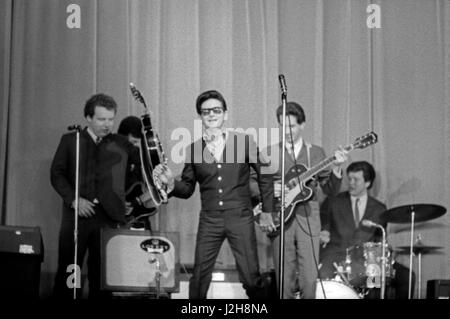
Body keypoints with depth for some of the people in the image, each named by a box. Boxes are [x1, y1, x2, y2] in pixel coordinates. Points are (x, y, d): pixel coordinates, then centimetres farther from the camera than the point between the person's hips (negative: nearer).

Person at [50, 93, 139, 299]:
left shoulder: (121, 145, 12)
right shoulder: (70, 141, 9)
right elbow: (56, 174, 4)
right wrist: (73, 200, -9)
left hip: (109, 218, 1)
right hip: (77, 216, -1)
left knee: (102, 276, 1)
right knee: (67, 272, 0)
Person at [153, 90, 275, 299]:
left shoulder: (244, 142, 0)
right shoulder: (194, 149, 5)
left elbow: (264, 176, 6)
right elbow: (187, 188, 11)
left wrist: (268, 211, 5)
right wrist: (171, 183, -9)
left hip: (240, 218, -2)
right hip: (209, 220, 2)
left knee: (251, 278, -2)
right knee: (199, 279, 1)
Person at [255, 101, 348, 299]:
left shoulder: (316, 153, 11)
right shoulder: (269, 153, 8)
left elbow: (330, 190, 7)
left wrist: (336, 168, -10)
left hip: (308, 220, 0)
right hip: (279, 220, 0)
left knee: (309, 281, -9)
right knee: (285, 282, -1)